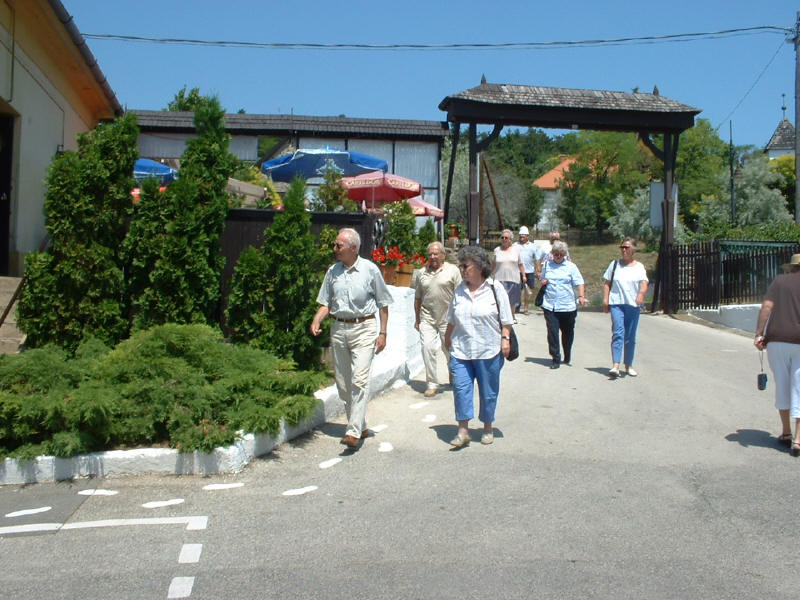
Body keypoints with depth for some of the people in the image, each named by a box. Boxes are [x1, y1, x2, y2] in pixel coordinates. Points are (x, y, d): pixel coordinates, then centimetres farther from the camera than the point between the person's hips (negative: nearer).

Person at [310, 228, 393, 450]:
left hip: (363, 328, -5)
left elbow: (383, 304, 2)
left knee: (359, 380, -14)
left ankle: (354, 432, -14)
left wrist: (382, 333, -3)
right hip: (338, 329, 5)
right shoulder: (333, 271, 8)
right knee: (343, 383, 9)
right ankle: (360, 426, 24)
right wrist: (317, 321, -6)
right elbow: (326, 302, 13)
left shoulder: (370, 269, -3)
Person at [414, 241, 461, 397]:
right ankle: (432, 383, -1)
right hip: (427, 318, 2)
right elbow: (418, 298, 15)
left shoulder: (452, 270, -1)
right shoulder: (422, 273, 9)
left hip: (447, 319, -2)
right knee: (427, 347, -10)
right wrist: (417, 319, 13)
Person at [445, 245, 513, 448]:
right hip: (461, 350, 3)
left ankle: (488, 428, 27)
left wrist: (505, 339, -9)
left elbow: (505, 319, -1)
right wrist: (447, 338, 20)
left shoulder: (495, 289, -4)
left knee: (488, 392, 9)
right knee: (461, 388, -5)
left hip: (488, 351, -2)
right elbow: (451, 320, 15)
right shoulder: (460, 290, 6)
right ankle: (463, 431, 1)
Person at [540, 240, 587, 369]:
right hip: (550, 305, 1)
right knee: (552, 332, -8)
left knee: (567, 332, 12)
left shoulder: (571, 266, 3)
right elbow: (542, 279, 24)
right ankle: (556, 359, -1)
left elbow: (579, 282, -1)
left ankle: (567, 356, 32)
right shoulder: (547, 265, 10)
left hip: (567, 305, -1)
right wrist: (543, 282, 0)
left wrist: (581, 296, -16)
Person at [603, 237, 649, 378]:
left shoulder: (639, 266, 10)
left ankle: (628, 365, 19)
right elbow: (607, 284, 12)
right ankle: (615, 366, -23)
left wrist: (641, 293, -25)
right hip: (616, 303, -1)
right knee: (618, 333, -16)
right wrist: (605, 300, 0)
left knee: (630, 337, 7)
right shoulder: (614, 264, 12)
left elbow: (644, 283, -4)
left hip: (633, 305, 1)